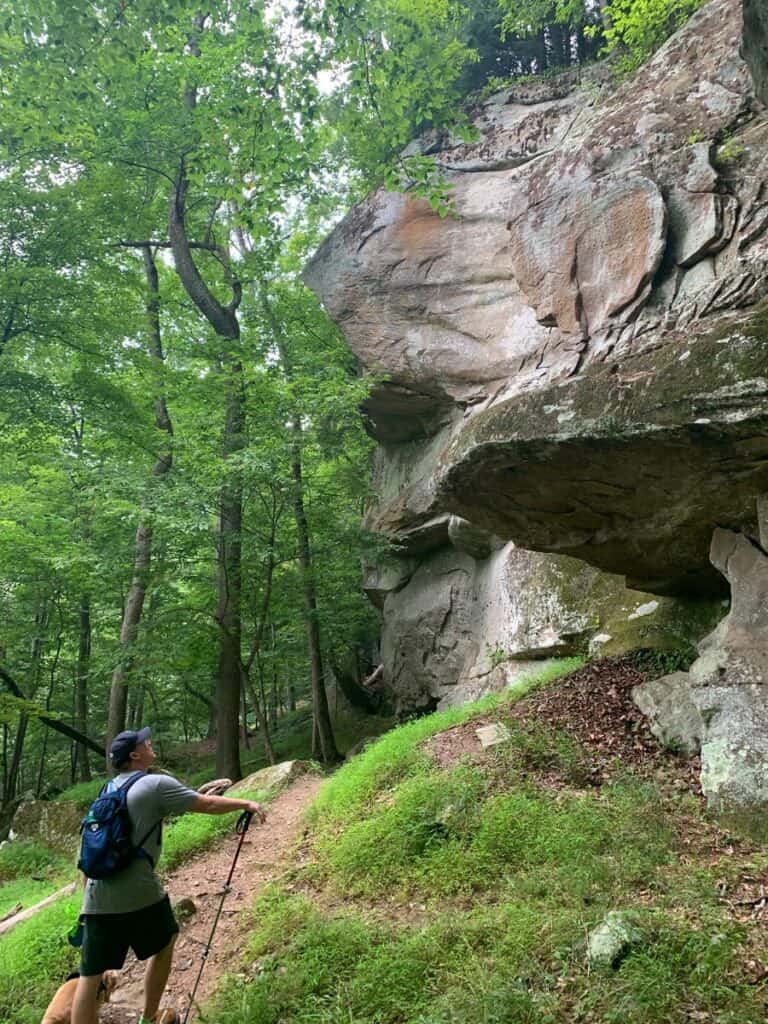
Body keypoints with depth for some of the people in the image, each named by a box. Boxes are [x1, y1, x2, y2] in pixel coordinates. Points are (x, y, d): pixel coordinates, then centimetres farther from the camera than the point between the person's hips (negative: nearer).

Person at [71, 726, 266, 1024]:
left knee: (90, 976, 7)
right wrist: (247, 803, 7)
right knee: (164, 944, 20)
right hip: (137, 891, -6)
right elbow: (208, 805, -5)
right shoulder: (156, 784, -7)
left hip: (97, 896, 6)